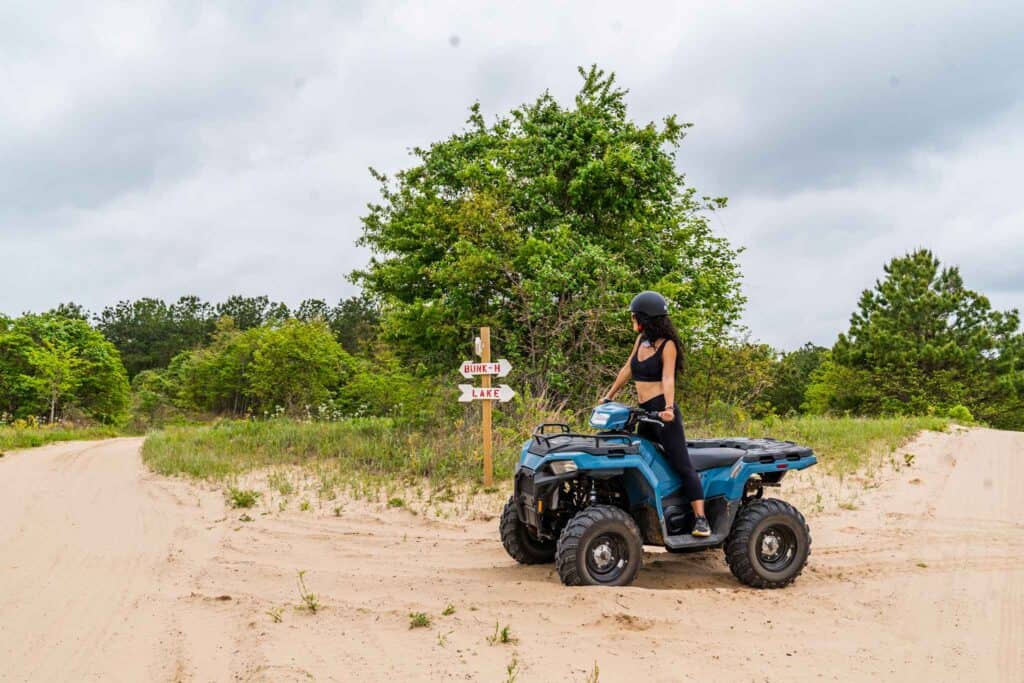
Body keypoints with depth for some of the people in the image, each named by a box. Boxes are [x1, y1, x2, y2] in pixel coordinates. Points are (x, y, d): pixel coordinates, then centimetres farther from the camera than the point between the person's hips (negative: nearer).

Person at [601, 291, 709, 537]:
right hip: (644, 413, 8)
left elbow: (668, 378, -18)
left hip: (663, 411, -8)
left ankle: (700, 519, -12)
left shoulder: (667, 345, -6)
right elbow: (627, 369, 22)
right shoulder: (641, 339, 13)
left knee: (682, 465, -10)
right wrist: (609, 396, 25)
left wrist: (669, 408, -32)